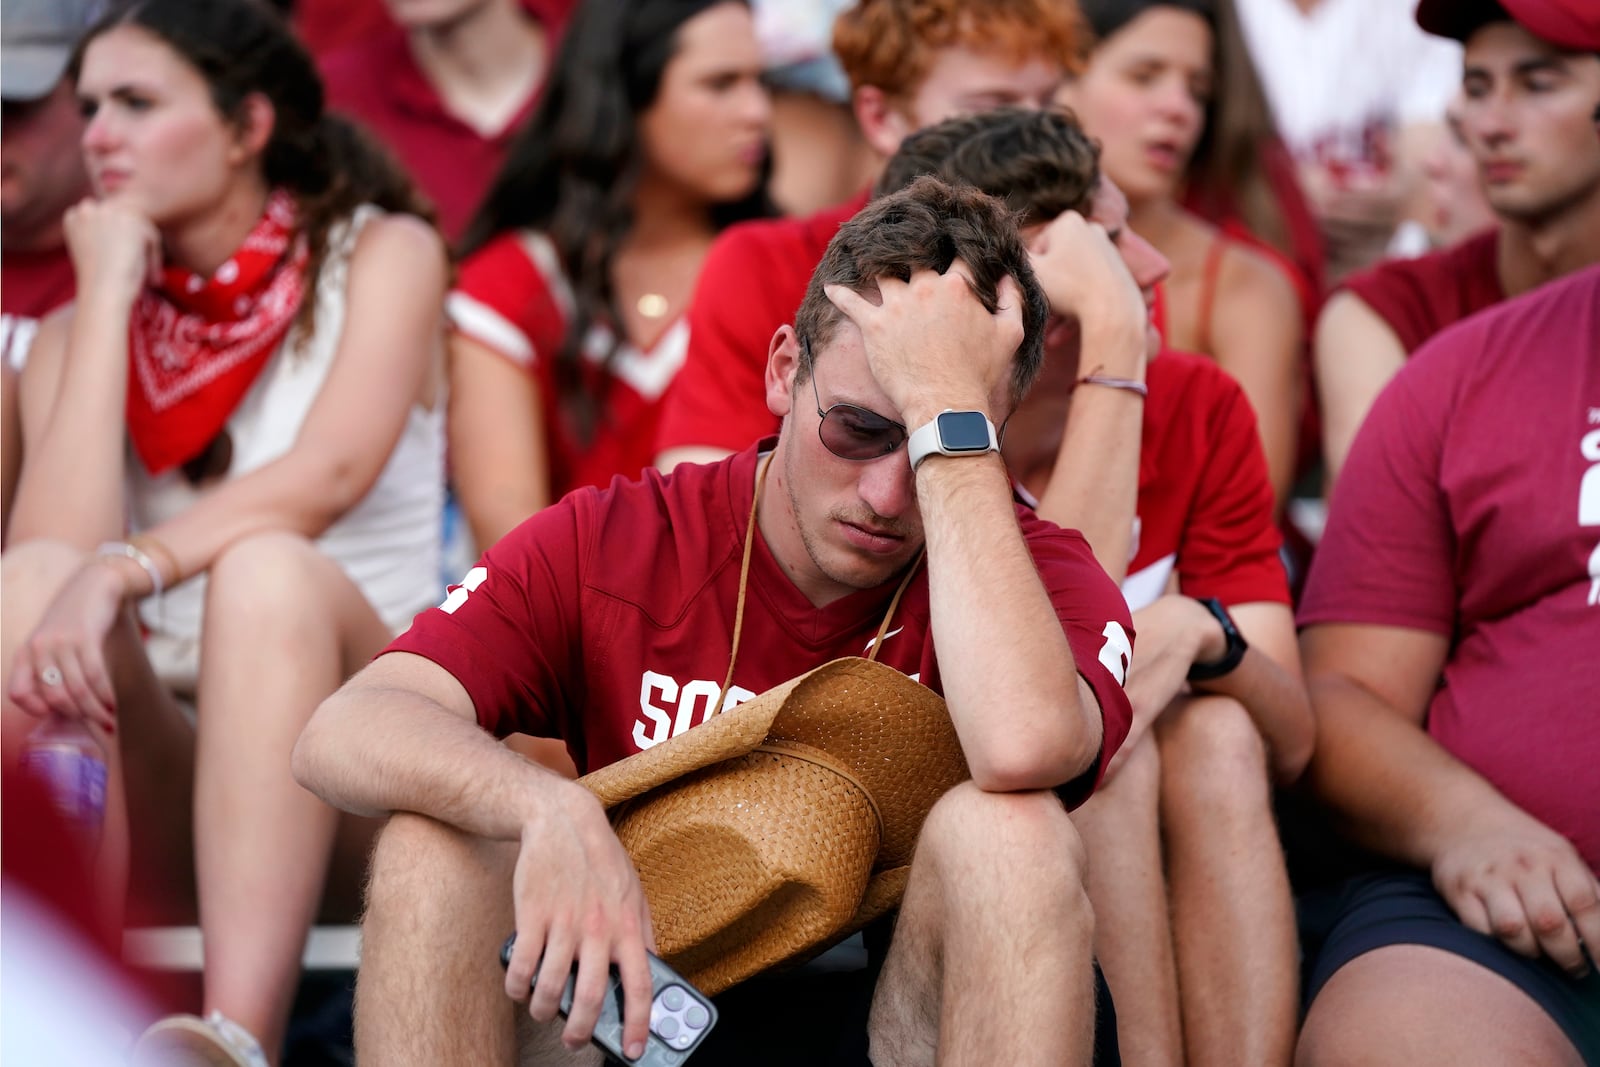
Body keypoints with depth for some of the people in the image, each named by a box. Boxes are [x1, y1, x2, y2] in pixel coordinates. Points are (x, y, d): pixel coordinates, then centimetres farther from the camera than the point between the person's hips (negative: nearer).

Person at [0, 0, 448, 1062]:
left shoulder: (379, 255, 5)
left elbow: (330, 474, -16)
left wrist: (122, 571, -31)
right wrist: (109, 297, -4)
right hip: (154, 760, 2)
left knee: (267, 571, -34)